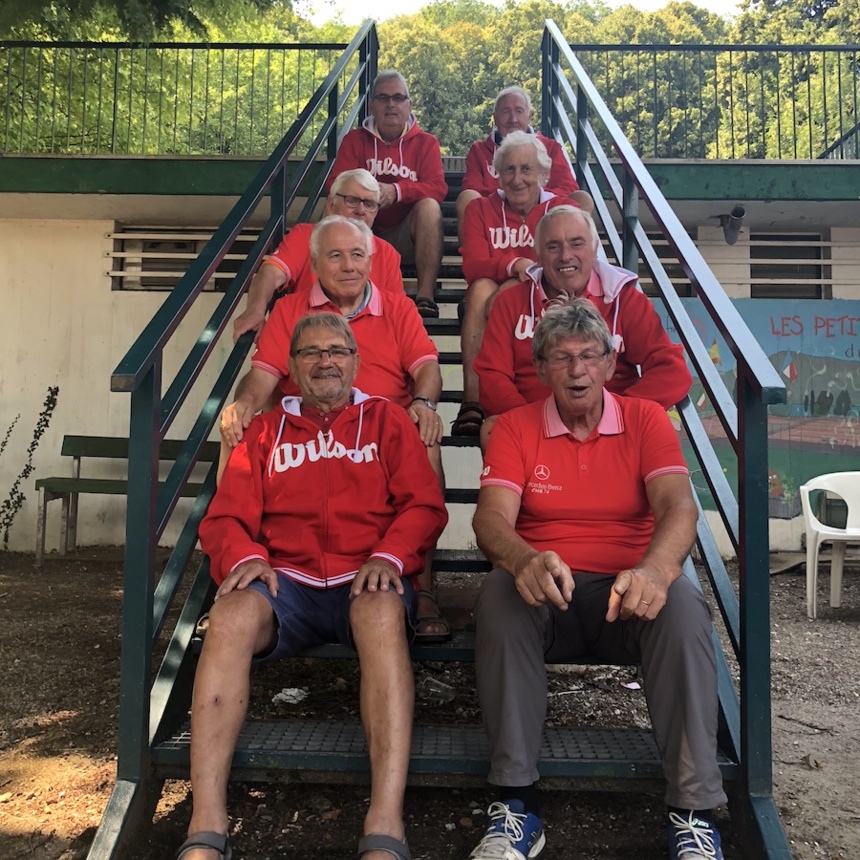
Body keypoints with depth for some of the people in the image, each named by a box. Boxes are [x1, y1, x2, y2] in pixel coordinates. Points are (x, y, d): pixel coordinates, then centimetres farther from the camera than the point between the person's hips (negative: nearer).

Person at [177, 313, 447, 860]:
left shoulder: (386, 419, 17)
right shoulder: (267, 430, 22)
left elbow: (425, 505, 7)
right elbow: (225, 516, 13)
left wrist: (389, 554, -12)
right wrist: (244, 556, -9)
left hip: (366, 582, -1)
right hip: (287, 581, 2)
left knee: (382, 612, -36)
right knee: (232, 615, -31)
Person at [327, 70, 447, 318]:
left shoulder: (426, 142, 4)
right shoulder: (354, 140, 8)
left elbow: (437, 187, -12)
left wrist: (397, 191, -30)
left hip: (405, 236, 0)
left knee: (430, 206, -29)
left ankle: (426, 295, -33)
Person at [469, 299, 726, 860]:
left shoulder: (646, 420, 6)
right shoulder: (516, 428, 6)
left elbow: (679, 506, -10)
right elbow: (491, 517, -9)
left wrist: (655, 569, -33)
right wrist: (525, 561, -33)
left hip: (626, 596, 1)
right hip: (544, 593, 0)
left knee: (682, 601, -32)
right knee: (499, 592, -33)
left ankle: (693, 810, -20)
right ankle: (517, 802, -24)